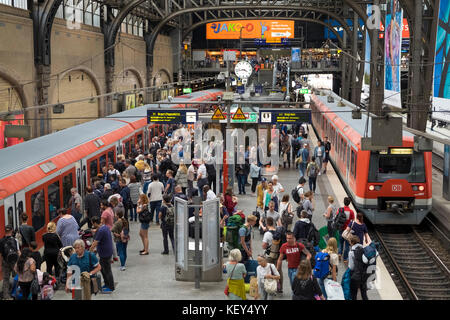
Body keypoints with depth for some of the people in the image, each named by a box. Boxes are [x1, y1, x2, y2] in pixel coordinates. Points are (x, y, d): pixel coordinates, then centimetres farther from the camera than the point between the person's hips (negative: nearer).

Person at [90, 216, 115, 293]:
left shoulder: (100, 231, -24)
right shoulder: (105, 227, 7)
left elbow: (95, 243, -24)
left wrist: (89, 252, -12)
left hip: (105, 254, -10)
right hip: (107, 252, 10)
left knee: (107, 270, 1)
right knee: (102, 269, 21)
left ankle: (111, 288, 11)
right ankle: (106, 284, 31)